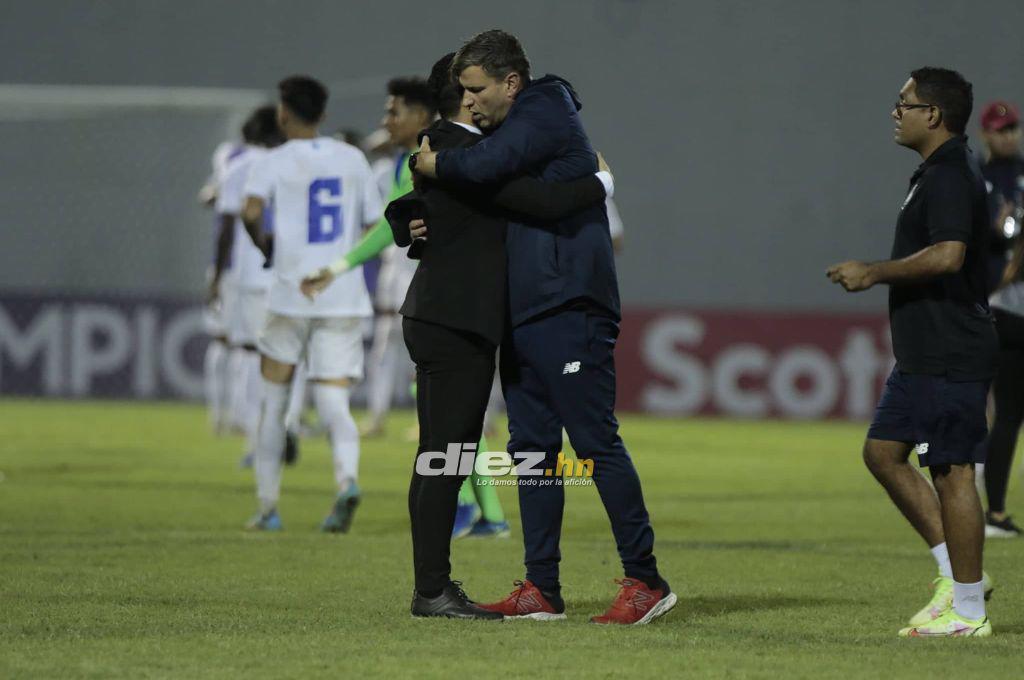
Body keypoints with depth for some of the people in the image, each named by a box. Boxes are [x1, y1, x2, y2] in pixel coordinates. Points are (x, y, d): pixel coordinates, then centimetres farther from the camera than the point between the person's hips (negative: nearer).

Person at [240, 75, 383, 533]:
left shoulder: (274, 163, -2)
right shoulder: (352, 159, 9)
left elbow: (251, 212, -19)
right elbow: (375, 226, 10)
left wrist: (262, 244, 1)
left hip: (291, 294, -2)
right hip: (345, 298, 2)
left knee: (273, 398, 13)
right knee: (333, 400, -2)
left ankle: (268, 506, 13)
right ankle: (347, 478, -31)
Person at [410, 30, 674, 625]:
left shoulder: (545, 115, -7)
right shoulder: (516, 127, 21)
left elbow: (488, 164, -25)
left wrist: (435, 163, -5)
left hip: (568, 309, -10)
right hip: (522, 316, 10)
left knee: (597, 441, -10)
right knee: (532, 447, 8)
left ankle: (646, 580, -8)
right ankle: (542, 589, 10)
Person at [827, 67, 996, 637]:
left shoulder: (951, 175, -17)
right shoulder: (939, 171, 16)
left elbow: (947, 255, -29)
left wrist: (874, 272, -19)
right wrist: (877, 275, 20)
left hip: (952, 352, -11)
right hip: (922, 354, 11)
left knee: (952, 469, -6)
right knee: (883, 451, 13)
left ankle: (968, 610, -1)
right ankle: (958, 573, 16)